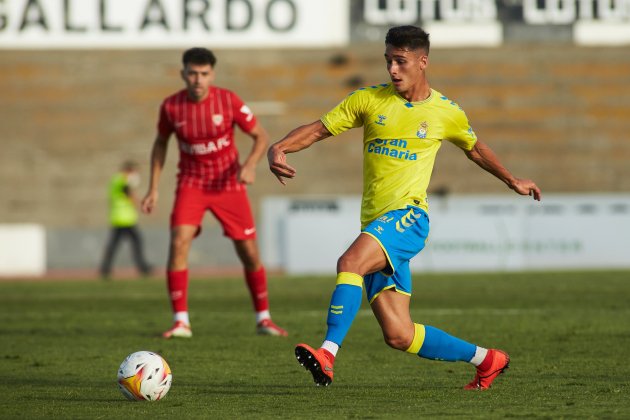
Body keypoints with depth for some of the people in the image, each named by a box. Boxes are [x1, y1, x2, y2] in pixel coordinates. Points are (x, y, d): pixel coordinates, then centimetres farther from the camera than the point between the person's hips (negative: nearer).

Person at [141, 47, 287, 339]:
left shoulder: (228, 101, -13)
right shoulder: (171, 106, -9)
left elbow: (261, 137, -4)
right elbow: (161, 143, 9)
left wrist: (249, 165, -23)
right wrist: (153, 189, 5)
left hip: (229, 183, 0)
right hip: (191, 184, 0)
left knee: (249, 253, 1)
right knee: (178, 243, -20)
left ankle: (263, 319, 19)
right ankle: (181, 322, -15)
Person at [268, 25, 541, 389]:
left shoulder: (447, 113, 6)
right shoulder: (369, 100, 8)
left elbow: (474, 148, 26)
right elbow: (318, 130, 5)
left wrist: (511, 180, 30)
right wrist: (278, 149, -12)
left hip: (407, 216, -4)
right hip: (375, 224, 4)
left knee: (350, 263, -33)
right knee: (399, 336, 0)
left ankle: (327, 354, -41)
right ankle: (486, 359, 18)